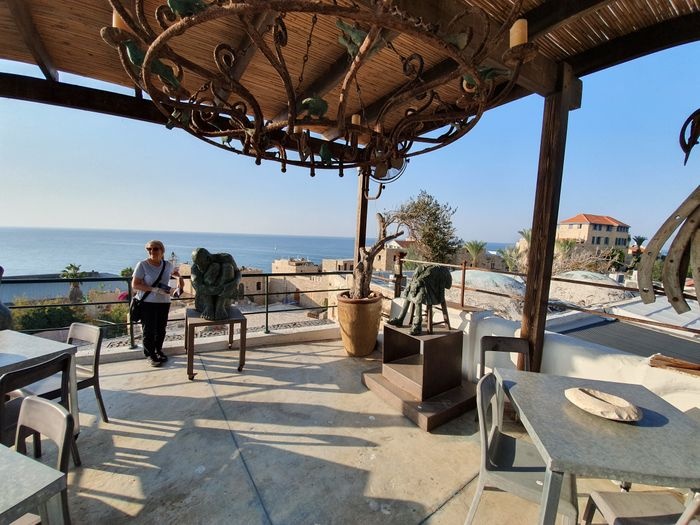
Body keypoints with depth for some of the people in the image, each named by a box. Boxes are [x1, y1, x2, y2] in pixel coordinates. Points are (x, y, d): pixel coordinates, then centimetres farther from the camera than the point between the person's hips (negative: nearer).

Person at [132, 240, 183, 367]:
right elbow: (135, 285, -14)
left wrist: (179, 278, 4)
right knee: (149, 330, 5)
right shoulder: (142, 265, -12)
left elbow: (174, 272, 25)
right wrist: (155, 289, -22)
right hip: (147, 303, -4)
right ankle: (150, 355, 22)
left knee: (161, 329, 13)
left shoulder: (167, 264, 2)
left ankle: (158, 350, 34)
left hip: (164, 302, 4)